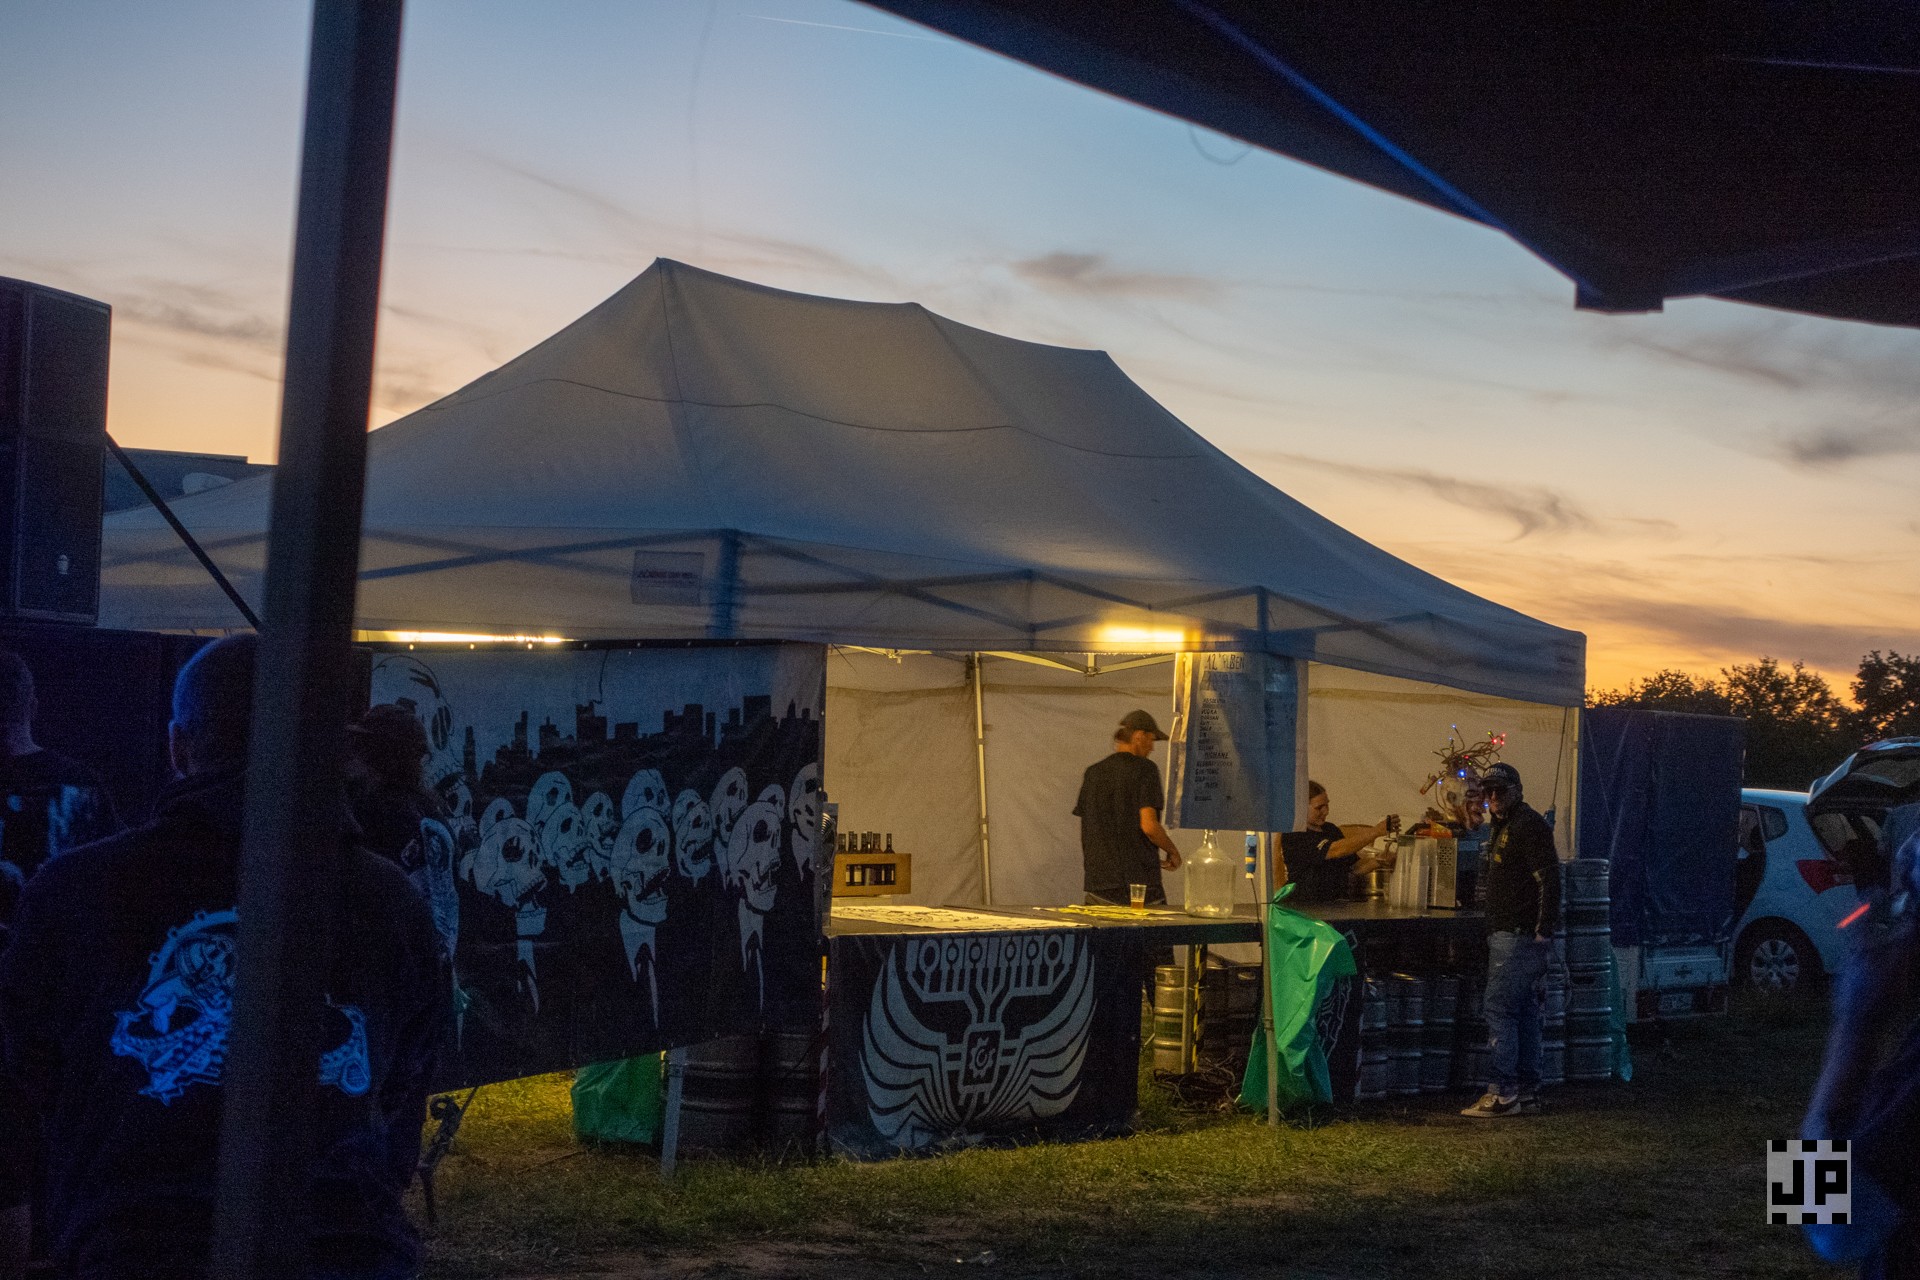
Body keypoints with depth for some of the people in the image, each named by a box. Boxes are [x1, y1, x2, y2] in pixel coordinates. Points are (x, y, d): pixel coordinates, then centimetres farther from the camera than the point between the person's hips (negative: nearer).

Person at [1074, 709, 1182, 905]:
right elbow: (1149, 826, -13)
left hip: (1098, 884, 5)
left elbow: (1086, 830, 12)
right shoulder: (1144, 769, -5)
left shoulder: (1092, 773, 11)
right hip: (1140, 881, -5)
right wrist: (1172, 851, 3)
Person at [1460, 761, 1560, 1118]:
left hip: (1519, 937, -11)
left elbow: (1549, 879, -20)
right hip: (1506, 936, 11)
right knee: (1524, 1011, 12)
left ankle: (1502, 1092, -10)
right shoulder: (1501, 827, 20)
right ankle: (1527, 1091, 16)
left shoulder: (1529, 826, -12)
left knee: (1499, 1009, -11)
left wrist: (1543, 932, -24)